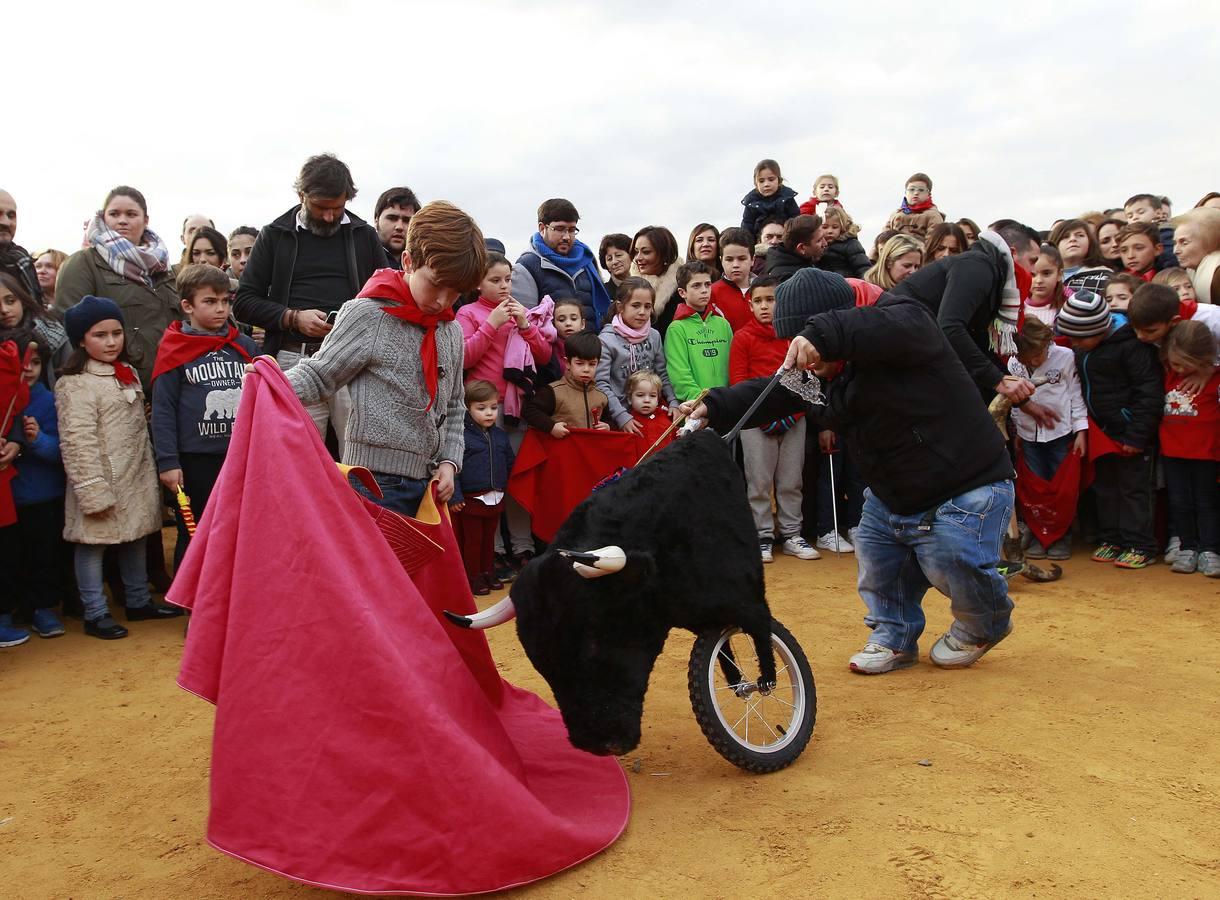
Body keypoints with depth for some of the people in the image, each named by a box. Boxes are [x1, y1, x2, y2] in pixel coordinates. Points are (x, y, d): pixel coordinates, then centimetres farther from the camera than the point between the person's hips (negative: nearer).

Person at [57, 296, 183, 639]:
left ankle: (138, 601, 30)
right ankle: (95, 614, 14)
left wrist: (150, 473, 17)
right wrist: (93, 491, -22)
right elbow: (78, 443, -19)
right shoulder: (75, 384, -14)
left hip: (135, 480, 8)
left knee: (136, 539, 16)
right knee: (93, 543, 2)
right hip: (102, 482, -8)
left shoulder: (129, 374, 12)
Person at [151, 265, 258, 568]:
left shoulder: (245, 346, 7)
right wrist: (167, 462, -9)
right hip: (195, 462, -3)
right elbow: (163, 410, -5)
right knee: (192, 537, 9)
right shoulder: (175, 352, -4)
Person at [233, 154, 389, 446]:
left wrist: (366, 318, -5)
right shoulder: (275, 235, 12)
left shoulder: (364, 235, 14)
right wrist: (293, 318, -7)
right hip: (295, 362, 0)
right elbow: (244, 302, 9)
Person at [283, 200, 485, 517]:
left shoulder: (451, 331, 11)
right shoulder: (368, 315, -8)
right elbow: (317, 376, -6)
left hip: (429, 485, 7)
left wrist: (449, 462, 7)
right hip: (378, 483, -6)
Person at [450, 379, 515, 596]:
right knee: (472, 540, 4)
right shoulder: (462, 436, -12)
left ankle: (488, 572, 28)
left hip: (495, 498, 6)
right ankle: (473, 578, 14)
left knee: (489, 538, 16)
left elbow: (510, 464, 18)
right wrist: (455, 497, -18)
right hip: (471, 499, -5)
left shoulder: (500, 436, 8)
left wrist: (504, 489, 13)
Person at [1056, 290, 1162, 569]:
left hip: (1129, 431, -8)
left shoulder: (1130, 345, -20)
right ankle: (1111, 539, 25)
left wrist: (1138, 435, -18)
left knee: (1134, 488, 1)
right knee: (1105, 487, 14)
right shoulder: (1081, 348, 4)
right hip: (1101, 431, 8)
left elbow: (1149, 392, -19)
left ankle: (1140, 546, 9)